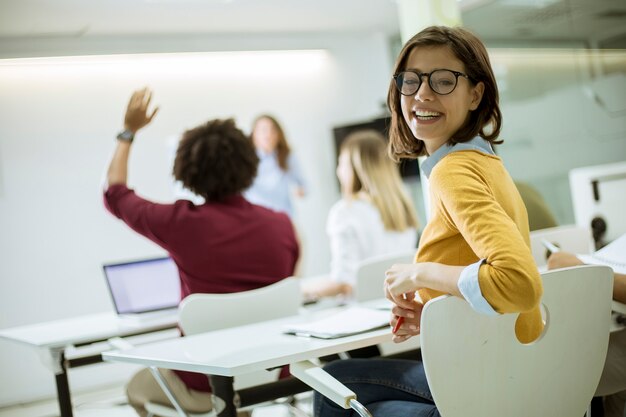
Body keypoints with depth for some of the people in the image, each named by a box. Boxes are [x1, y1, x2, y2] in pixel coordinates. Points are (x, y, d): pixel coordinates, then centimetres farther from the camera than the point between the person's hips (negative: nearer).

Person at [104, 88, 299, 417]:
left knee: (138, 388, 27)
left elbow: (114, 194, 3)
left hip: (208, 386, -4)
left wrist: (129, 131, 15)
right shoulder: (282, 225, -8)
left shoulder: (183, 222, -16)